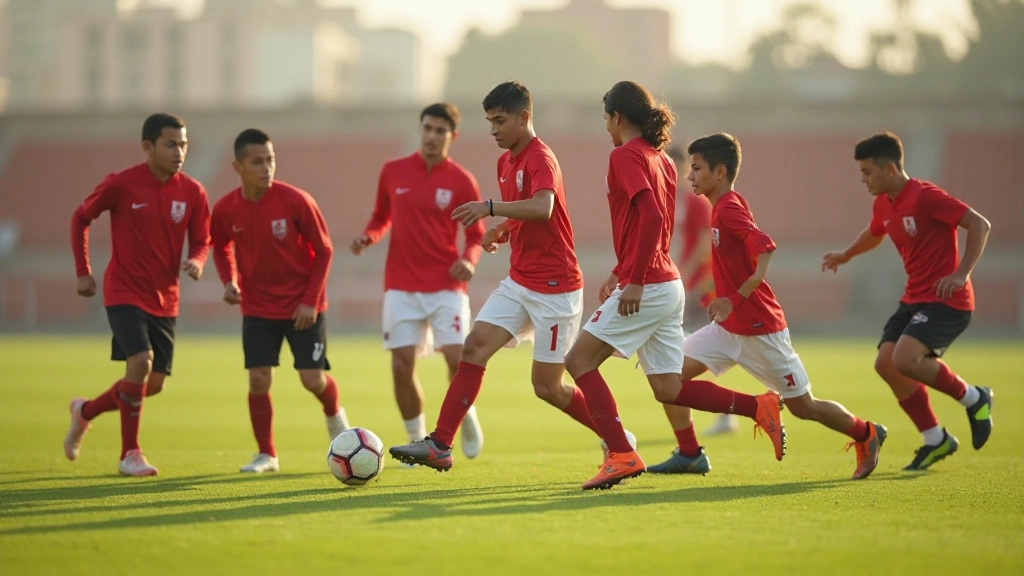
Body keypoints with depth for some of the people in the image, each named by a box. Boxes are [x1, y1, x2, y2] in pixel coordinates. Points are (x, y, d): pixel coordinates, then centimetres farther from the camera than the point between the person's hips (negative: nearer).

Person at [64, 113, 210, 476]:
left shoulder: (192, 193, -3)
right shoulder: (120, 185, -12)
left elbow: (201, 241, 6)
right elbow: (80, 219, 2)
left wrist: (197, 262, -17)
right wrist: (83, 272, 0)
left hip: (164, 299, 5)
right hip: (125, 293, -5)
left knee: (153, 384, 7)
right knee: (140, 361, -23)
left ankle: (86, 411, 35)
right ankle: (130, 454, -9)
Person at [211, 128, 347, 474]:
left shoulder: (296, 201, -18)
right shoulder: (225, 210, -9)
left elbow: (323, 250, -9)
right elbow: (221, 248, 12)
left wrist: (310, 300, -13)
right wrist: (229, 281, -7)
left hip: (303, 307, -2)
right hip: (257, 308, 2)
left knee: (313, 378, -4)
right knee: (258, 380, -7)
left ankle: (335, 416, 31)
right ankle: (266, 455, 9)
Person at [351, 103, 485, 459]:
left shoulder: (462, 181, -2)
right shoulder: (393, 172, 4)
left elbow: (476, 234, 4)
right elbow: (382, 216, 17)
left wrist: (469, 259, -16)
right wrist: (368, 236, -4)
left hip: (446, 286, -2)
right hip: (402, 286, 2)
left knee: (458, 360, -13)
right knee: (402, 365, -4)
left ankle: (467, 418, 18)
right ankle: (417, 441, 15)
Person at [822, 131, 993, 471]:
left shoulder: (925, 197, -17)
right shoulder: (883, 204, 9)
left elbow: (980, 225, -19)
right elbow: (874, 234, 34)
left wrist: (962, 273, -26)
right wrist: (845, 255, 26)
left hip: (946, 300, -9)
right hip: (914, 299, 9)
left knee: (904, 359, -25)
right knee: (885, 363, -2)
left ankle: (973, 398, -2)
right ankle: (935, 440, 10)